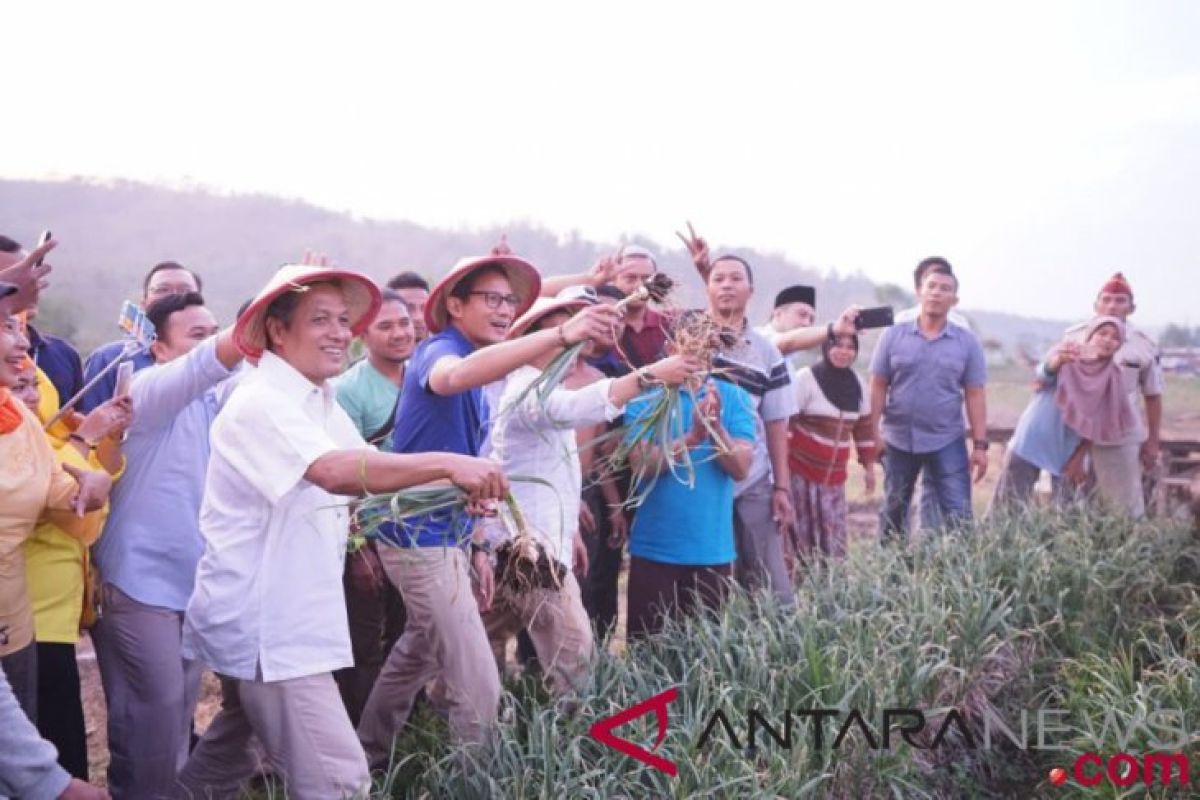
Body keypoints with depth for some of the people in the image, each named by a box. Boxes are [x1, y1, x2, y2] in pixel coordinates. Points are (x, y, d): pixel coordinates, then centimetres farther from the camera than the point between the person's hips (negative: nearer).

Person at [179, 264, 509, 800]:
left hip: (280, 619, 10)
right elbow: (337, 472, -36)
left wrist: (457, 488, -9)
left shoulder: (322, 404, 11)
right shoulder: (261, 403, -20)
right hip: (263, 625, -10)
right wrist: (447, 463, -42)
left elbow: (372, 473, 8)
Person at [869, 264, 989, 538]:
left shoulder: (967, 342, 1)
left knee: (959, 515, -5)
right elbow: (878, 388, 1)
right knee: (893, 513, 13)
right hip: (898, 440, 1)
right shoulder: (893, 336, 0)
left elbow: (975, 396, 1)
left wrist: (980, 445, -3)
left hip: (947, 442, 0)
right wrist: (872, 433, -4)